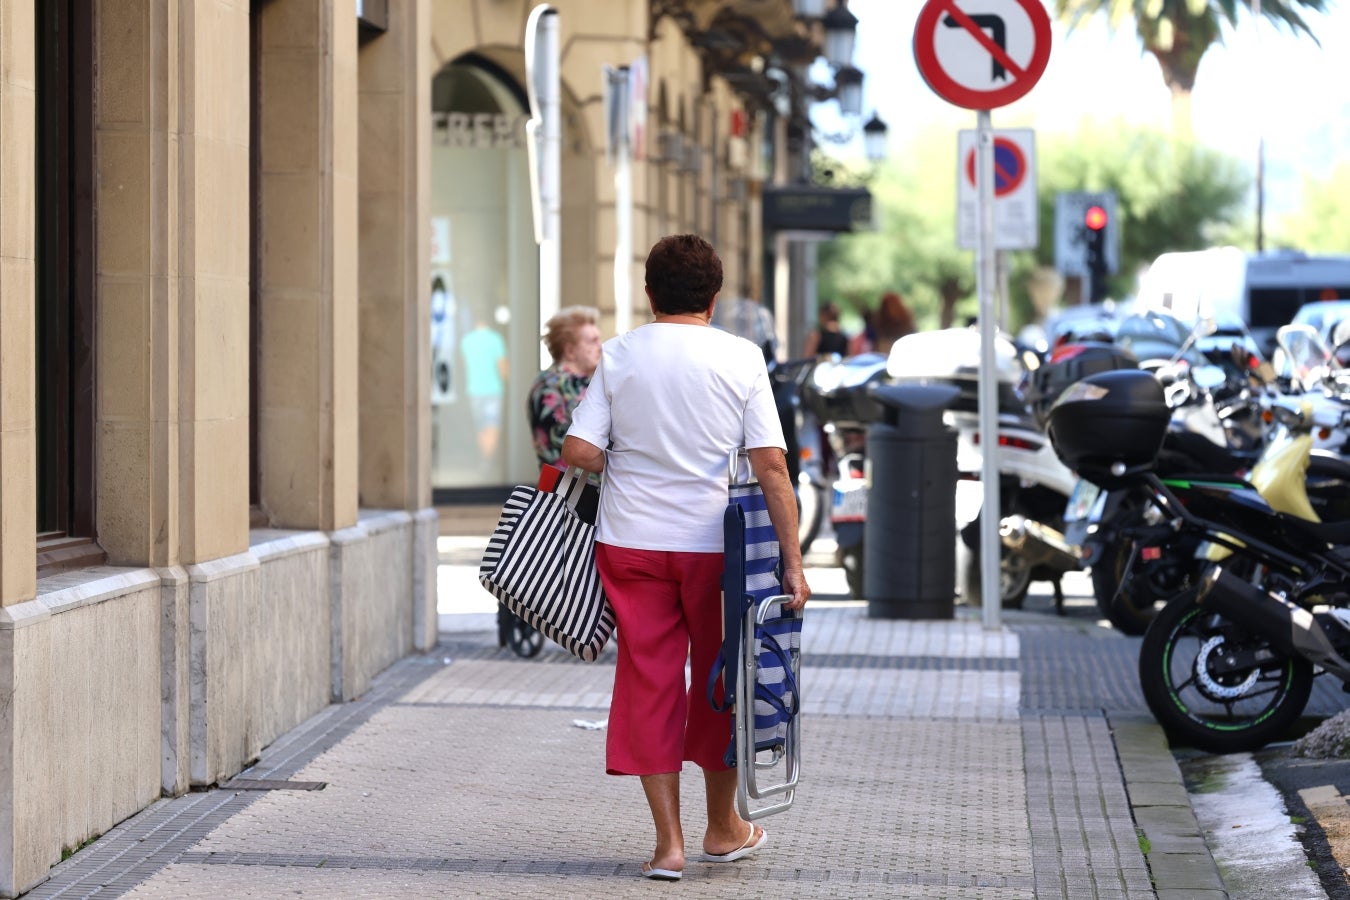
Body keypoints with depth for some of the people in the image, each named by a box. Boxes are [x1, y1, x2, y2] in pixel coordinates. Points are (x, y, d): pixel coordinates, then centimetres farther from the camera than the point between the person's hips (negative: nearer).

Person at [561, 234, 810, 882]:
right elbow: (770, 464, -9)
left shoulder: (619, 354, -1)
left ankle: (668, 841, 4)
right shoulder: (742, 358, -3)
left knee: (648, 681, 6)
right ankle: (723, 828, 27)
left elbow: (578, 451, -7)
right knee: (719, 680, 14)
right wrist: (792, 560, -7)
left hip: (631, 542, 0)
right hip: (713, 544, 0)